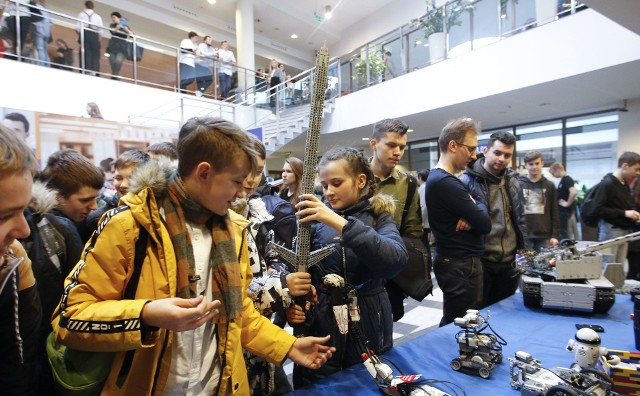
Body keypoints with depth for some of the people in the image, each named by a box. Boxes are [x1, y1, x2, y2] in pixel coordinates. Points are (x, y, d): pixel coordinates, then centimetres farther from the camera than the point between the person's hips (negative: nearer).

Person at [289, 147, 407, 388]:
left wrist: (341, 224, -32)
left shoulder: (378, 215, -4)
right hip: (319, 325, 1)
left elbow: (396, 260, -24)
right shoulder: (315, 220, -1)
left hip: (368, 326, 0)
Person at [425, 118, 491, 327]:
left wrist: (471, 216, -12)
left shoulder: (441, 178, 12)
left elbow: (474, 214, 10)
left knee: (454, 324, 20)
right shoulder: (445, 182, -21)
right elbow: (484, 224, -19)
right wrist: (479, 207, 1)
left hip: (460, 262, 10)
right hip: (461, 265, -10)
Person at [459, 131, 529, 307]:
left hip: (509, 262, 6)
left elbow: (520, 219, 14)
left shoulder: (514, 182, 8)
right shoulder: (467, 181, -12)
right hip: (479, 261, -6)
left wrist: (522, 253, 12)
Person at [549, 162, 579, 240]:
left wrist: (567, 203, -22)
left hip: (566, 211, -9)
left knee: (565, 235, -2)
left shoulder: (567, 179, -16)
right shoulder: (562, 180, 13)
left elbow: (574, 192, -32)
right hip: (562, 211, 9)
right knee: (562, 233, 16)